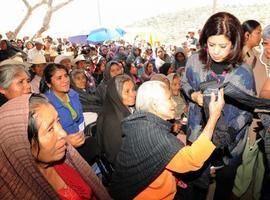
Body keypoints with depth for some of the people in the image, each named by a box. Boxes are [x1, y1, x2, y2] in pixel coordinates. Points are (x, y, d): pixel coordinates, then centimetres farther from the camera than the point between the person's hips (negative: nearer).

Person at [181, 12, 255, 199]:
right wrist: (193, 95, -14)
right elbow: (184, 83, 7)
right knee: (198, 181, 22)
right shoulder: (194, 61, -11)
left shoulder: (244, 72, -17)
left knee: (225, 183, 22)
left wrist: (229, 132, -24)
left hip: (230, 141, -1)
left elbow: (248, 110, -10)